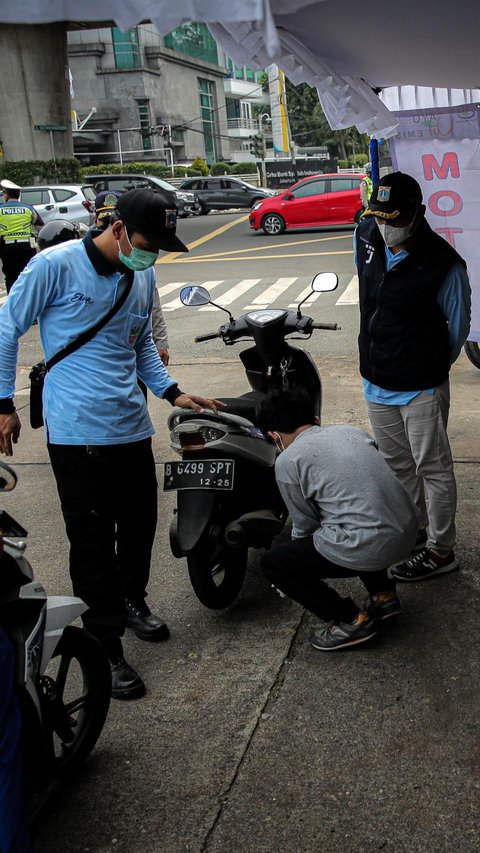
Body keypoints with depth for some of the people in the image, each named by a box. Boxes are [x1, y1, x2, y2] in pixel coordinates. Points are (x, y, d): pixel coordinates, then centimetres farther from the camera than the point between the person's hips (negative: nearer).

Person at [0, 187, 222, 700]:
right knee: (93, 543, 0)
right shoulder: (55, 265, -12)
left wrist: (172, 393, 10)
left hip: (132, 427, 7)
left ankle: (132, 601, 41)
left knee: (140, 527, 16)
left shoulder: (143, 277, 10)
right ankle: (106, 645, 13)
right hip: (76, 432, -6)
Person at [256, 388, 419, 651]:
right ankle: (383, 593, 27)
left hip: (369, 547, -7)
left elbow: (305, 525, 7)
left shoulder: (287, 461, -2)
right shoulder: (351, 431, 17)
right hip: (408, 531, 8)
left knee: (272, 563, 10)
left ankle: (350, 620, 8)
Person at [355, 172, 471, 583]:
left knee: (432, 468, 4)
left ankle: (441, 550, 17)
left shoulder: (443, 263, -21)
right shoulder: (366, 236, -3)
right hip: (377, 381, 7)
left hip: (420, 387, -7)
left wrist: (431, 365, 4)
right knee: (397, 464, 21)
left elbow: (458, 325, -8)